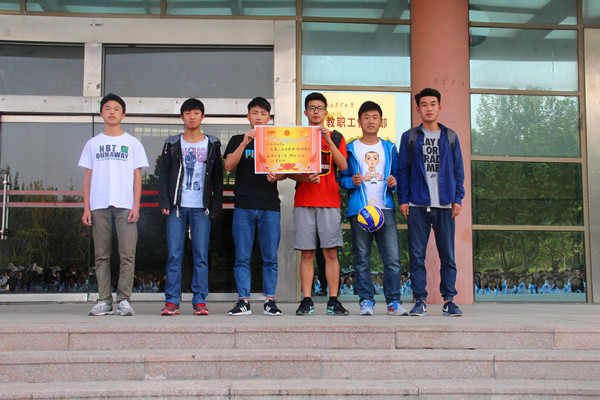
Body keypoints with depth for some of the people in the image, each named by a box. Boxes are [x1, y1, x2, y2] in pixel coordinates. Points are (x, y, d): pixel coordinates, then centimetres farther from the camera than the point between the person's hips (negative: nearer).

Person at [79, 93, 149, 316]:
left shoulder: (132, 143, 12)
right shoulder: (93, 143, 16)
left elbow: (137, 176, 8)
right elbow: (88, 176, 13)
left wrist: (136, 205, -4)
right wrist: (86, 208, 4)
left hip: (125, 204, -1)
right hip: (99, 205, 2)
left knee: (127, 254, -8)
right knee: (101, 255, 1)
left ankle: (124, 300, -2)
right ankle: (104, 300, 6)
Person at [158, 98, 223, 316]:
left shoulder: (212, 145, 11)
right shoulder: (172, 144, 12)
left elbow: (218, 178, 10)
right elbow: (163, 174, 9)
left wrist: (216, 207, 1)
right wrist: (164, 202, -2)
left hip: (201, 208, 0)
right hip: (177, 207, 1)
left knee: (201, 255, -2)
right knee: (174, 255, -2)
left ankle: (200, 302, 2)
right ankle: (171, 302, 2)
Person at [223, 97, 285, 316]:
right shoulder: (237, 140, 13)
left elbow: (285, 171, 13)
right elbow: (229, 165, -3)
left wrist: (276, 176, -10)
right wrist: (245, 143, -13)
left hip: (270, 206, 1)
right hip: (243, 205, 0)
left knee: (270, 257, 1)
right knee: (242, 257, -1)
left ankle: (270, 300, 7)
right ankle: (243, 301, 5)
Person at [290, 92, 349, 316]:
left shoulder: (335, 137, 12)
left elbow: (343, 166, -3)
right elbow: (289, 171, 8)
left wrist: (328, 140, -10)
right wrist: (304, 178, -12)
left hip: (330, 201, 0)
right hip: (304, 202, 0)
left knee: (331, 253, -2)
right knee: (307, 254, 0)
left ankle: (333, 301, 3)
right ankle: (306, 301, 4)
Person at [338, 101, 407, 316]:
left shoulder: (390, 148, 15)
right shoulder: (351, 149, 9)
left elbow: (397, 176, 19)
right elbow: (341, 178, 10)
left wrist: (394, 183, -2)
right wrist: (352, 181, -10)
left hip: (385, 208, 1)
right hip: (359, 209, -1)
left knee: (393, 258, -6)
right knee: (361, 259, 1)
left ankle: (394, 301, 3)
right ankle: (366, 301, 10)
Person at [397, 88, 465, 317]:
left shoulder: (450, 137, 13)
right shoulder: (409, 137, 9)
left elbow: (458, 170, 13)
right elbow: (402, 170, 8)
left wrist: (458, 198, 3)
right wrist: (403, 199, -1)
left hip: (444, 204, 1)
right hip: (417, 204, -1)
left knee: (447, 254, 1)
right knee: (417, 254, -1)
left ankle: (449, 300, 9)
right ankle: (420, 300, 5)